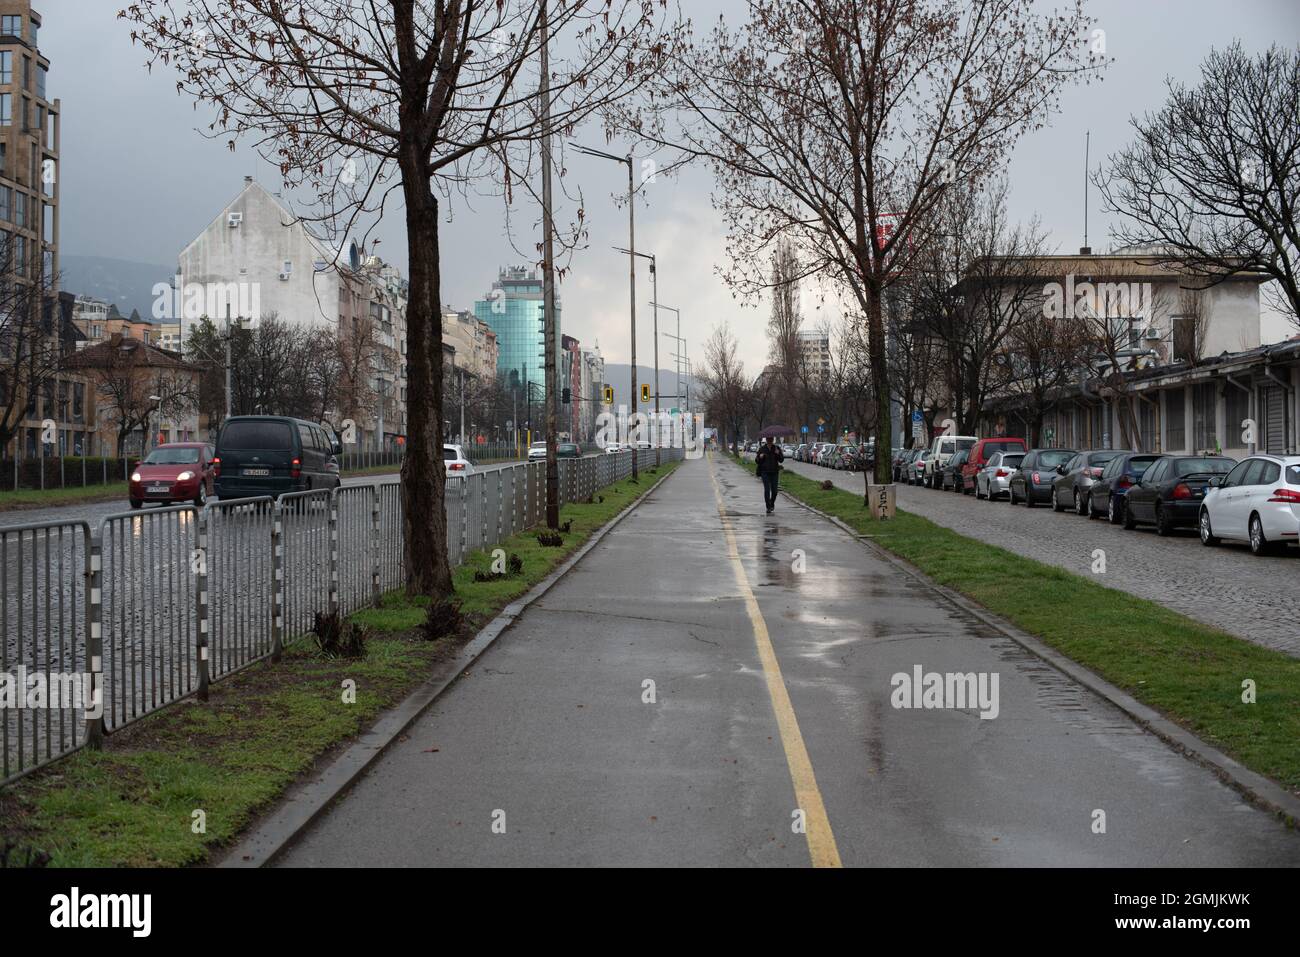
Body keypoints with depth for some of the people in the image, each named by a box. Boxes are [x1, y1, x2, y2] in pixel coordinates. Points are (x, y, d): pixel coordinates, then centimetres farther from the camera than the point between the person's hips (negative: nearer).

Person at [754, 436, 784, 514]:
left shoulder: (777, 448, 1)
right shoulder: (762, 449, -1)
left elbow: (781, 460, 1)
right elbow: (757, 461, 3)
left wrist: (778, 454, -19)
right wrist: (760, 457, -19)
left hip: (774, 472, 1)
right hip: (765, 472, -1)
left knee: (774, 490, 4)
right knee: (767, 490, -11)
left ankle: (772, 504, 31)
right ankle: (768, 507, -8)